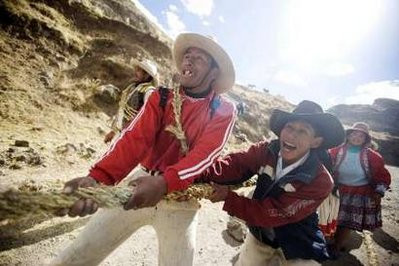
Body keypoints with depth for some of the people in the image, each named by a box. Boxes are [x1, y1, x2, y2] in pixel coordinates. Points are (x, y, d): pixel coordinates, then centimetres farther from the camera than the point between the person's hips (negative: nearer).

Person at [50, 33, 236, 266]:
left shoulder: (223, 111, -4)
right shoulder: (162, 98, 2)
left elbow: (205, 154, -19)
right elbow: (135, 138, -12)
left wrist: (164, 182, -36)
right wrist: (97, 177, -29)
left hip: (182, 199, -1)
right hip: (143, 182, 2)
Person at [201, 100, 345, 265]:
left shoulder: (320, 181, -29)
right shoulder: (267, 151, -16)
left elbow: (269, 213, -29)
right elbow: (235, 166, -28)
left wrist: (228, 197, -28)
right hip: (260, 235, 4)